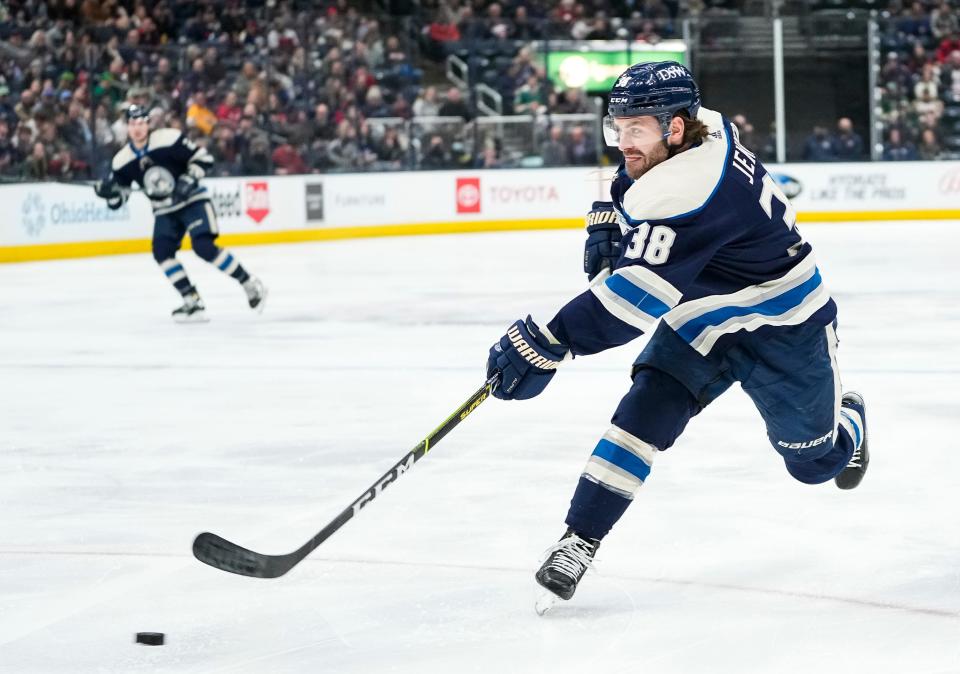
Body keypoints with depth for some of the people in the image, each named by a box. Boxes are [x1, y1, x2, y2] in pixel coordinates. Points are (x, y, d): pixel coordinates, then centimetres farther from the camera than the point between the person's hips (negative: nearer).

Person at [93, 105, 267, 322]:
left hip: (192, 200, -5)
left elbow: (203, 158, -11)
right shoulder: (122, 161, -4)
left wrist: (189, 180, -24)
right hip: (165, 211, 5)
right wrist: (108, 191, -18)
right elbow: (117, 200, 4)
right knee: (162, 252, -14)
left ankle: (250, 284, -8)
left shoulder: (169, 139, -17)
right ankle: (193, 303, -7)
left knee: (204, 247, -21)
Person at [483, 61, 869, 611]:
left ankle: (848, 421, 48)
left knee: (816, 460, 12)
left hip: (782, 321, -7)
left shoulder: (695, 188, -39)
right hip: (703, 311, 7)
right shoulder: (703, 128, -12)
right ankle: (579, 541, -18)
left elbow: (639, 292, -46)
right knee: (648, 407, -16)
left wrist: (550, 344, -50)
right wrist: (607, 219, 2)